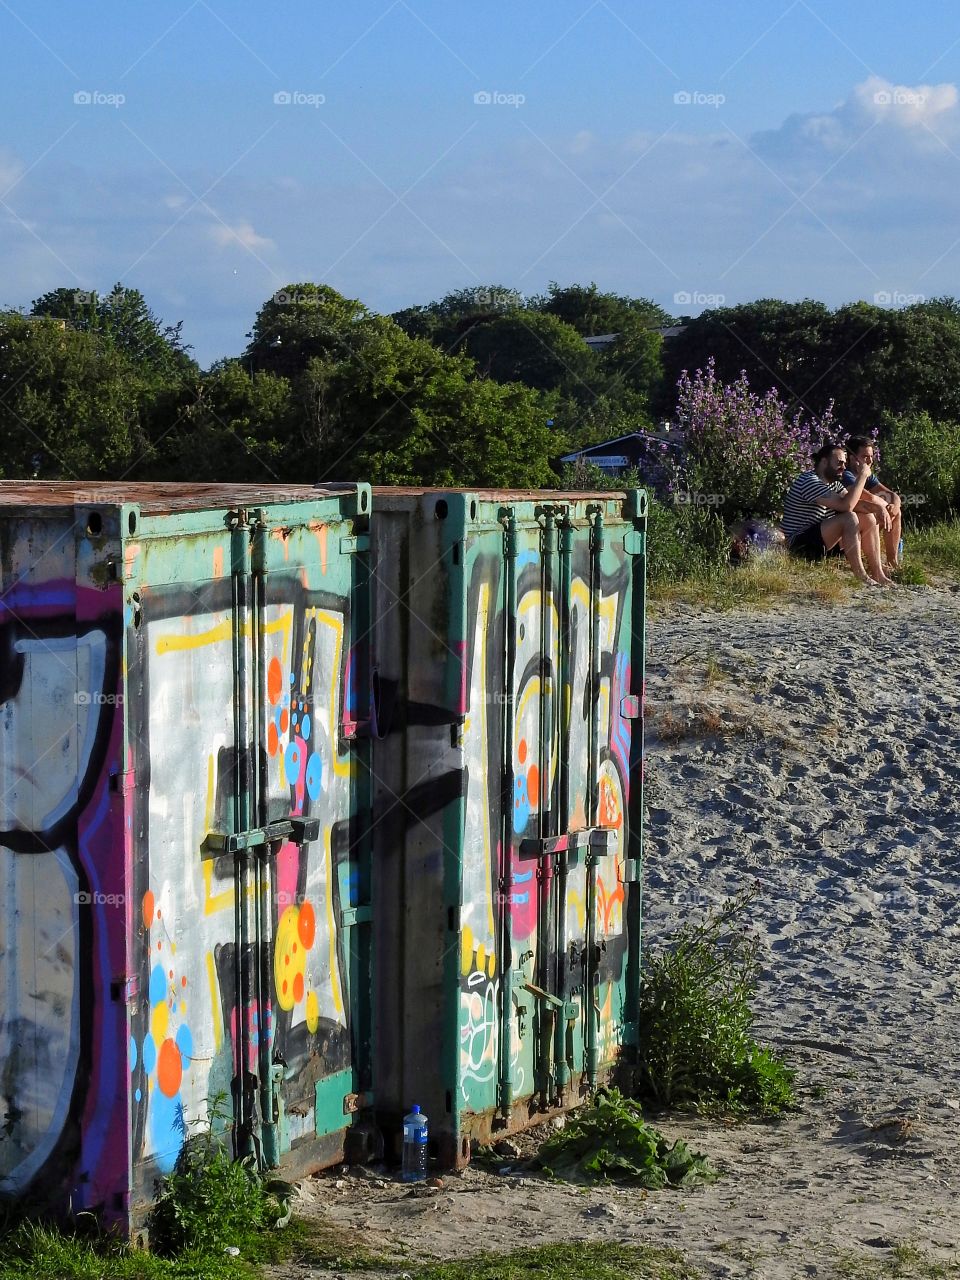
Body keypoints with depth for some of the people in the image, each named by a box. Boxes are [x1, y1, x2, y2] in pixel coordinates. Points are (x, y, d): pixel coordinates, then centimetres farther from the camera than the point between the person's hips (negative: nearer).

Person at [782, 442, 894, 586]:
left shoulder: (833, 482, 13)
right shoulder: (809, 482, -21)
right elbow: (846, 505, -29)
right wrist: (863, 475, -22)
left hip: (824, 540, 11)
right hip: (801, 544, -11)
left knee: (869, 519, 3)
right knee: (849, 519, -29)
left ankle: (878, 575, -3)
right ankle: (861, 577, -26)